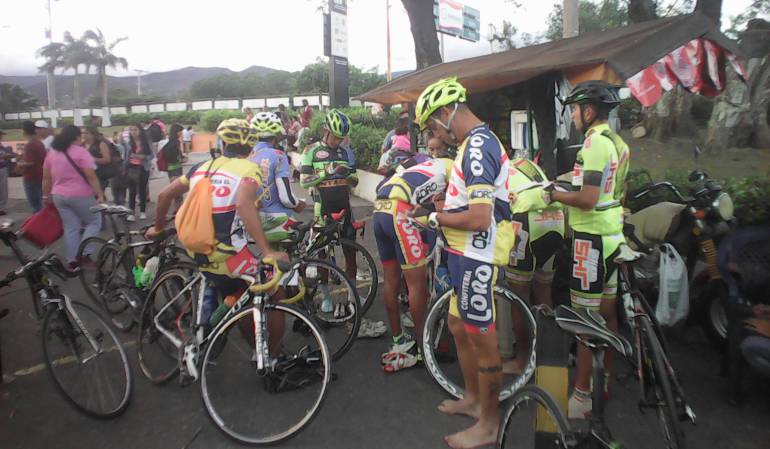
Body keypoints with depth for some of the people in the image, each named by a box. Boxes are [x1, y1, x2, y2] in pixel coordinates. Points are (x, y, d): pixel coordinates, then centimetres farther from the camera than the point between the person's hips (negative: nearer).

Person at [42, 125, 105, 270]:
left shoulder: (52, 152, 9)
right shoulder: (80, 152, -11)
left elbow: (46, 177, 14)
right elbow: (91, 176, -17)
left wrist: (46, 195, 23)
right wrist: (100, 195, -14)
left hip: (59, 196, 6)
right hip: (81, 195, -6)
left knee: (70, 228, 11)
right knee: (94, 222, 10)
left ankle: (72, 260, 12)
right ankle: (84, 253, -3)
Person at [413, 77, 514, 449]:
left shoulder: (478, 147, -20)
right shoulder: (478, 142, 13)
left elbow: (479, 218, -27)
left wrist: (436, 218, -13)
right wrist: (442, 208, 7)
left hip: (476, 258, -10)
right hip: (467, 254, 10)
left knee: (482, 340, 4)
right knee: (459, 327, 22)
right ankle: (473, 397, 41)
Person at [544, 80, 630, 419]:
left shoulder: (594, 143, -18)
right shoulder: (618, 142, 13)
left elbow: (588, 199, -24)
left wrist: (555, 195, -8)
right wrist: (569, 185, 18)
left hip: (592, 238, -10)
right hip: (614, 234, 10)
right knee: (608, 311, 18)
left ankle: (582, 394, 7)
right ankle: (609, 376, 32)